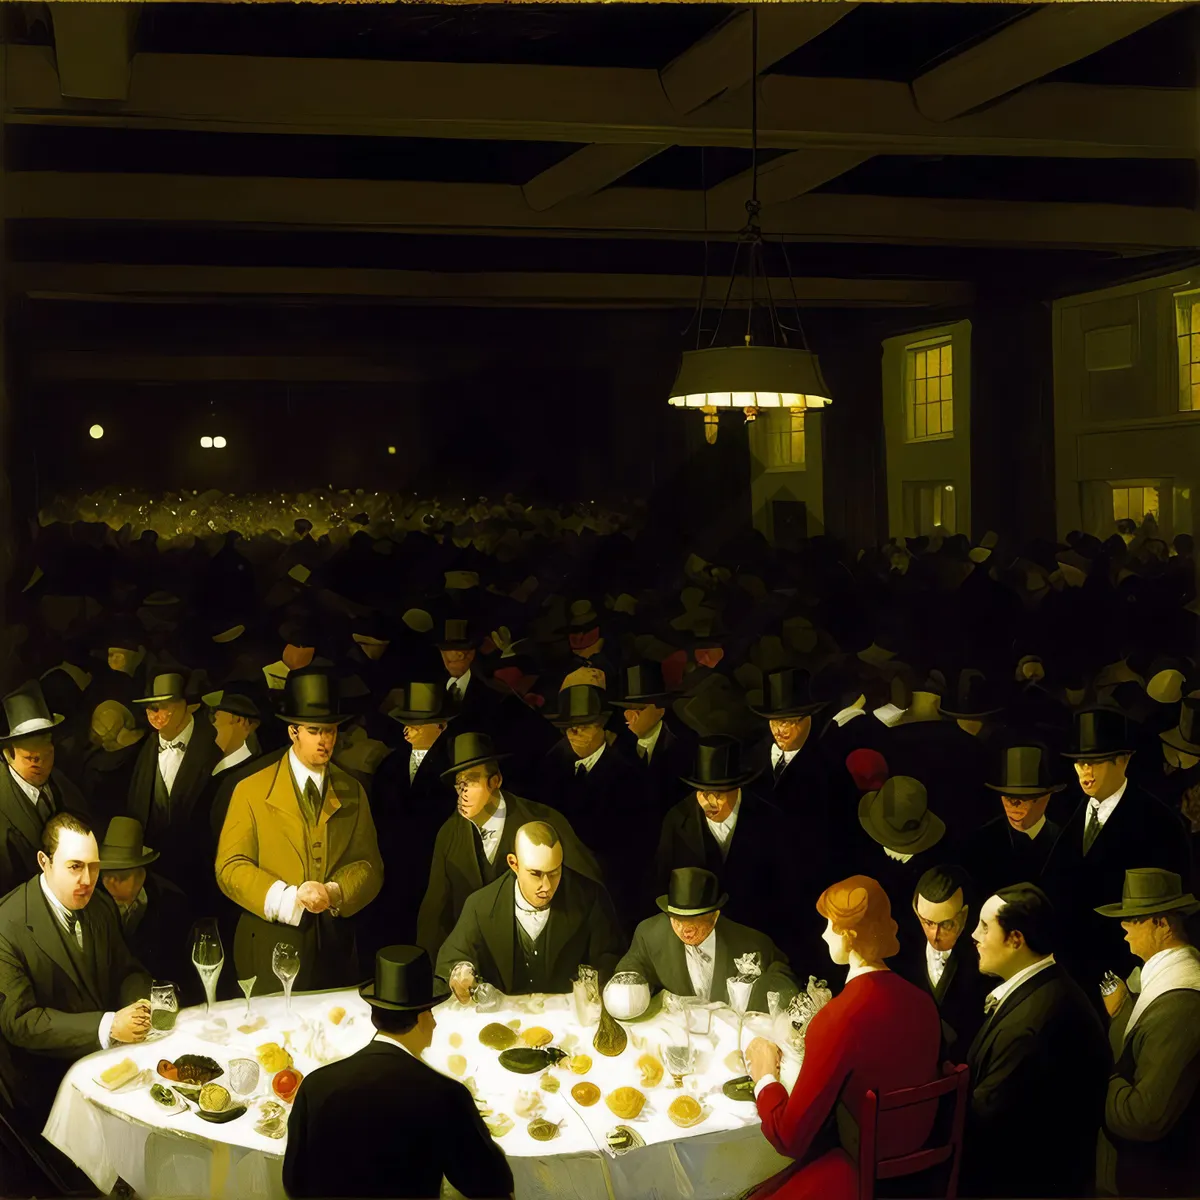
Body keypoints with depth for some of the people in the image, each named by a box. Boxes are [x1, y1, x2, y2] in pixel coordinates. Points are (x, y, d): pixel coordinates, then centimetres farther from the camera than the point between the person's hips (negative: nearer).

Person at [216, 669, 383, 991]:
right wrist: (289, 898, -21)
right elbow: (230, 867, -7)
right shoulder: (252, 791, -1)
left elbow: (370, 866, 4)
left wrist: (335, 893, -18)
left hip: (335, 944, 3)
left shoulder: (353, 793, 8)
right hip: (270, 945, -3)